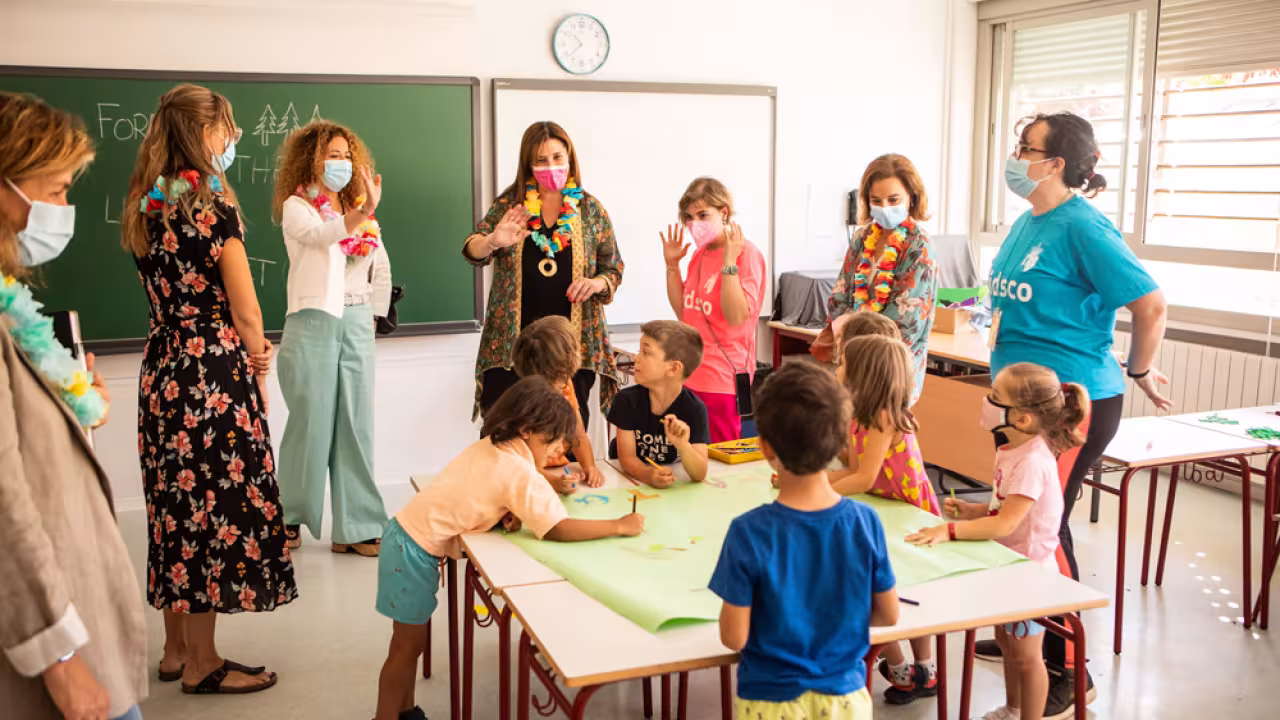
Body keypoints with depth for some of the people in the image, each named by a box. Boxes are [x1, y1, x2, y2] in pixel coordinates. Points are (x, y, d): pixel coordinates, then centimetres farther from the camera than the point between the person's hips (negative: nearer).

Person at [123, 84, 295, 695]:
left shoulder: (144, 206, 10)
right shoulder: (211, 202, -12)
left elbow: (168, 294, 12)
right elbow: (245, 309, -10)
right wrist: (257, 370, 4)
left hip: (162, 366, 8)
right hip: (213, 369, -8)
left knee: (176, 504, 15)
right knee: (218, 505, 0)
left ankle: (176, 648, 26)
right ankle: (203, 665, 10)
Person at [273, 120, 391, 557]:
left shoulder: (358, 209, 17)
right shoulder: (296, 206, 0)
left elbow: (382, 270, 21)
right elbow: (322, 235, -22)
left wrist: (372, 316, 12)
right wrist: (363, 212, -39)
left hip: (356, 325, 5)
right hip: (313, 323, -5)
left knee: (355, 426, 3)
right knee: (311, 423, -3)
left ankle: (355, 528, 7)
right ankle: (289, 516, 16)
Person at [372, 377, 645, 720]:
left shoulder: (490, 447, 3)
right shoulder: (520, 472, -22)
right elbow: (559, 529, -29)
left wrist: (509, 511, -7)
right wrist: (620, 526, -23)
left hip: (406, 535, 9)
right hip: (416, 551, -9)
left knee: (411, 640, 20)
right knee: (408, 645, 4)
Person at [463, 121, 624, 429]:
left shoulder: (591, 209, 5)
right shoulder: (508, 204, 5)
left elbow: (614, 268, 10)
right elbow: (472, 249, -4)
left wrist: (596, 283, -12)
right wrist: (493, 241, -26)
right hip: (510, 341, 0)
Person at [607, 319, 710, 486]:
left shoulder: (694, 409, -15)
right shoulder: (627, 399, -9)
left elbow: (699, 474, -19)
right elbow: (627, 457, -11)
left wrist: (682, 445, -39)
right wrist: (648, 475, -32)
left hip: (676, 487, -2)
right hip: (633, 481, 2)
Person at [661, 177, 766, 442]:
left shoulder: (746, 253, -11)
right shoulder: (699, 254, 11)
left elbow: (736, 316, -20)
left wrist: (729, 262, -24)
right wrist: (672, 264, 7)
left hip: (723, 380, -7)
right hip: (690, 376, 7)